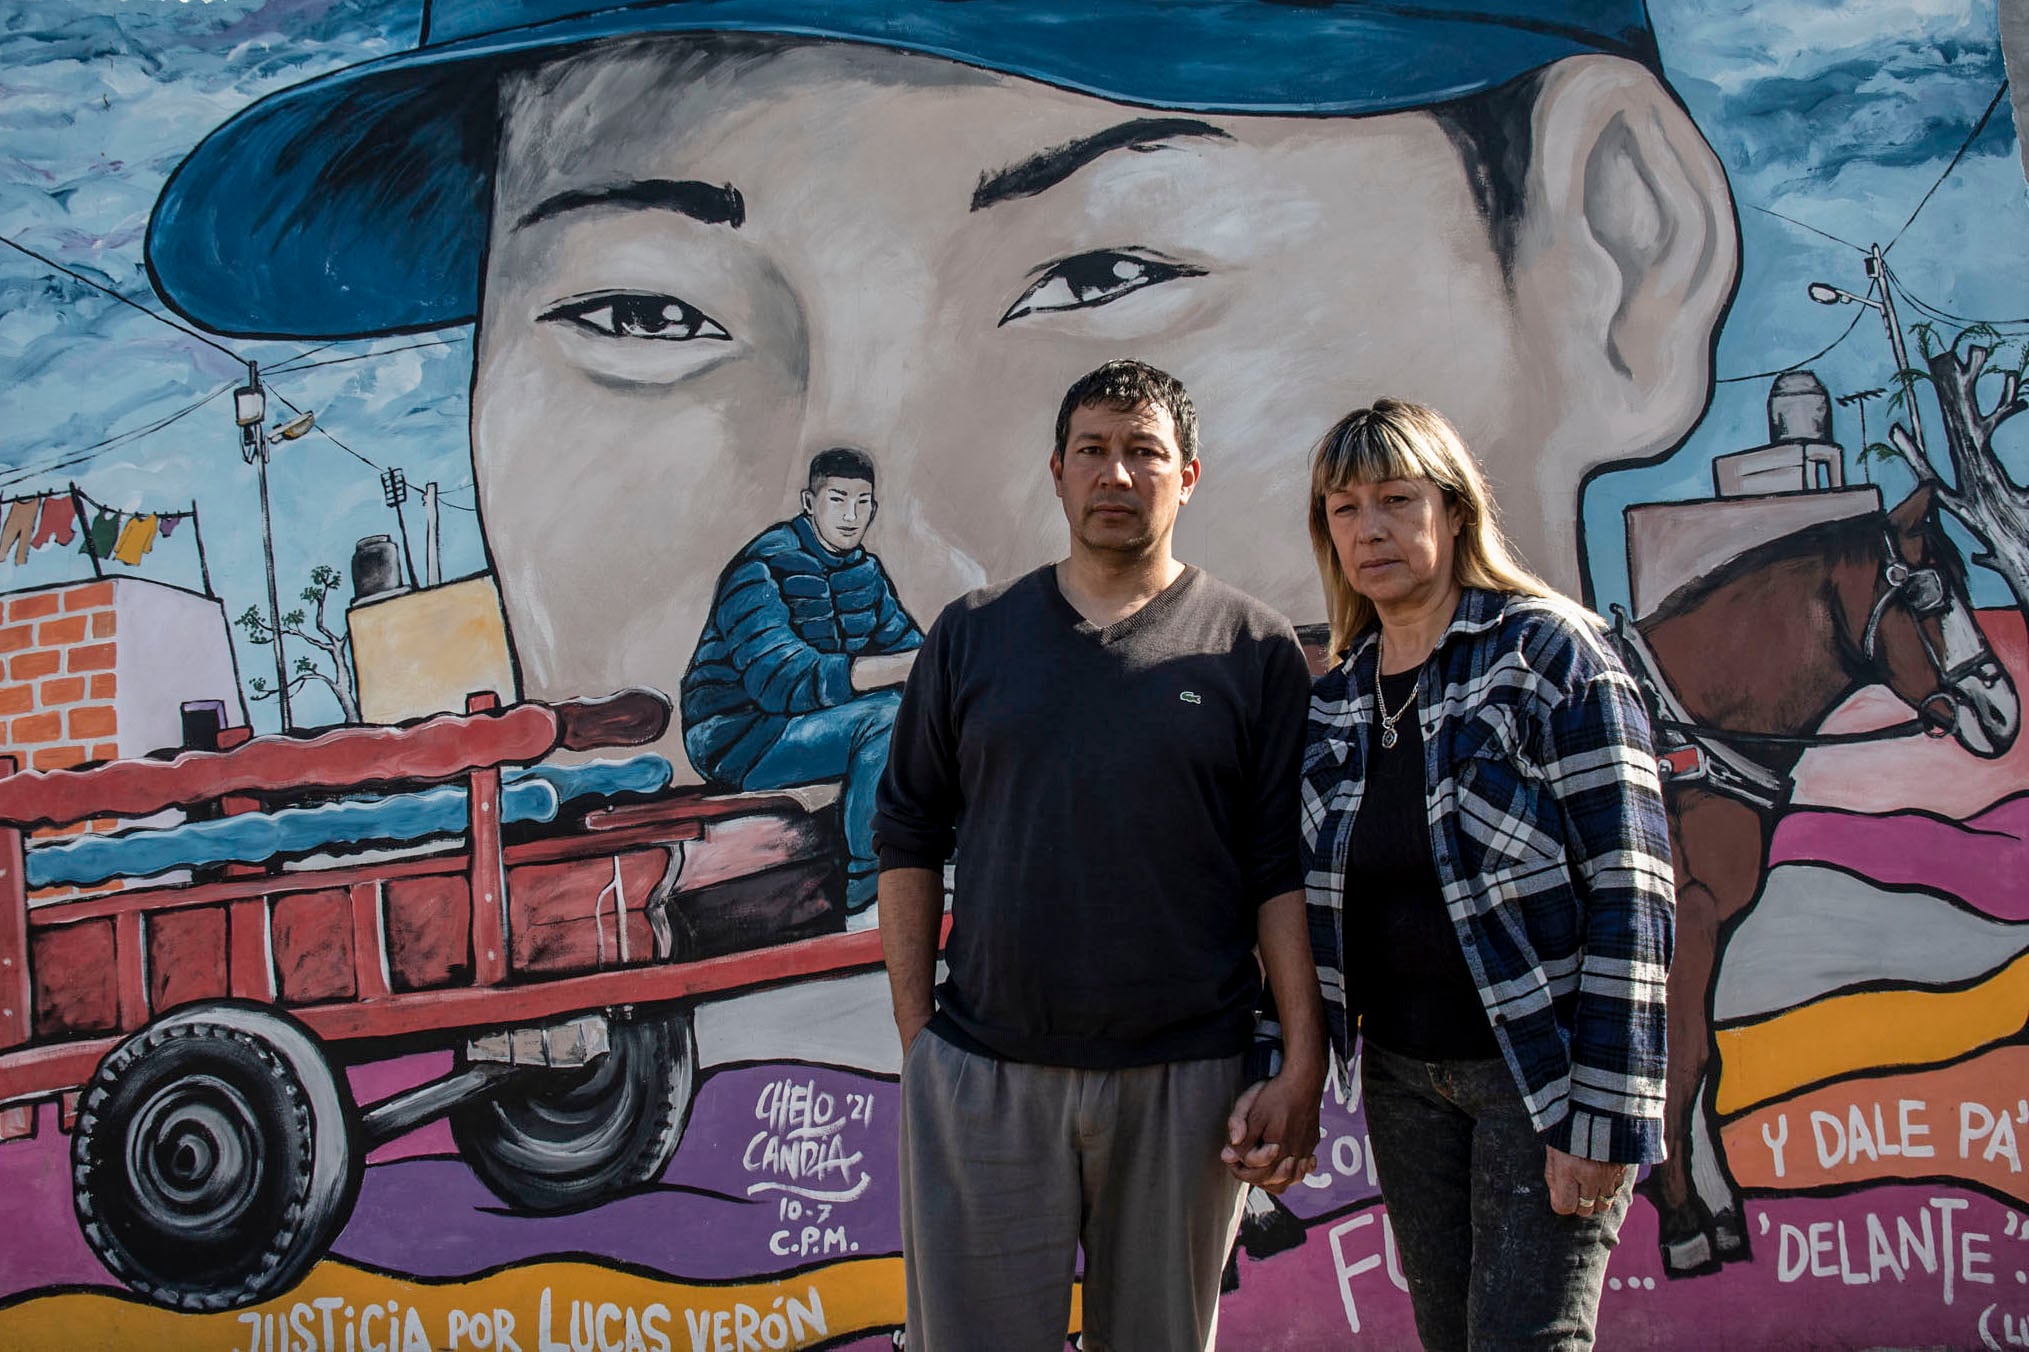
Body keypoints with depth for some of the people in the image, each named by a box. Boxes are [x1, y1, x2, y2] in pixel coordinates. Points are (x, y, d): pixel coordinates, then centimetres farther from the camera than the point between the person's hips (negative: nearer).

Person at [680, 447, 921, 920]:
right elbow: (785, 680, -32)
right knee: (884, 719, -28)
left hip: (811, 718, 9)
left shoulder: (865, 571, 6)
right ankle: (864, 899, -23)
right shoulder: (762, 570, -20)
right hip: (739, 737, -8)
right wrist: (905, 666, -37)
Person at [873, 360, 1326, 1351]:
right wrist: (915, 1032, 2)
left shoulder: (1254, 648, 3)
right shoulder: (972, 634, 8)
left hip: (1182, 1077, -1)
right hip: (982, 1074, 1)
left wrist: (1304, 1065, -5)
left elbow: (1284, 870, 0)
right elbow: (909, 838, 9)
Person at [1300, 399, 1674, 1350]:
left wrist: (1603, 1117, -18)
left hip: (1543, 1070, -5)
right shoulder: (1333, 700, 6)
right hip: (1403, 1077, 6)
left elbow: (1630, 892, -15)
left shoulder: (1550, 651, -10)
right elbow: (1310, 909, 12)